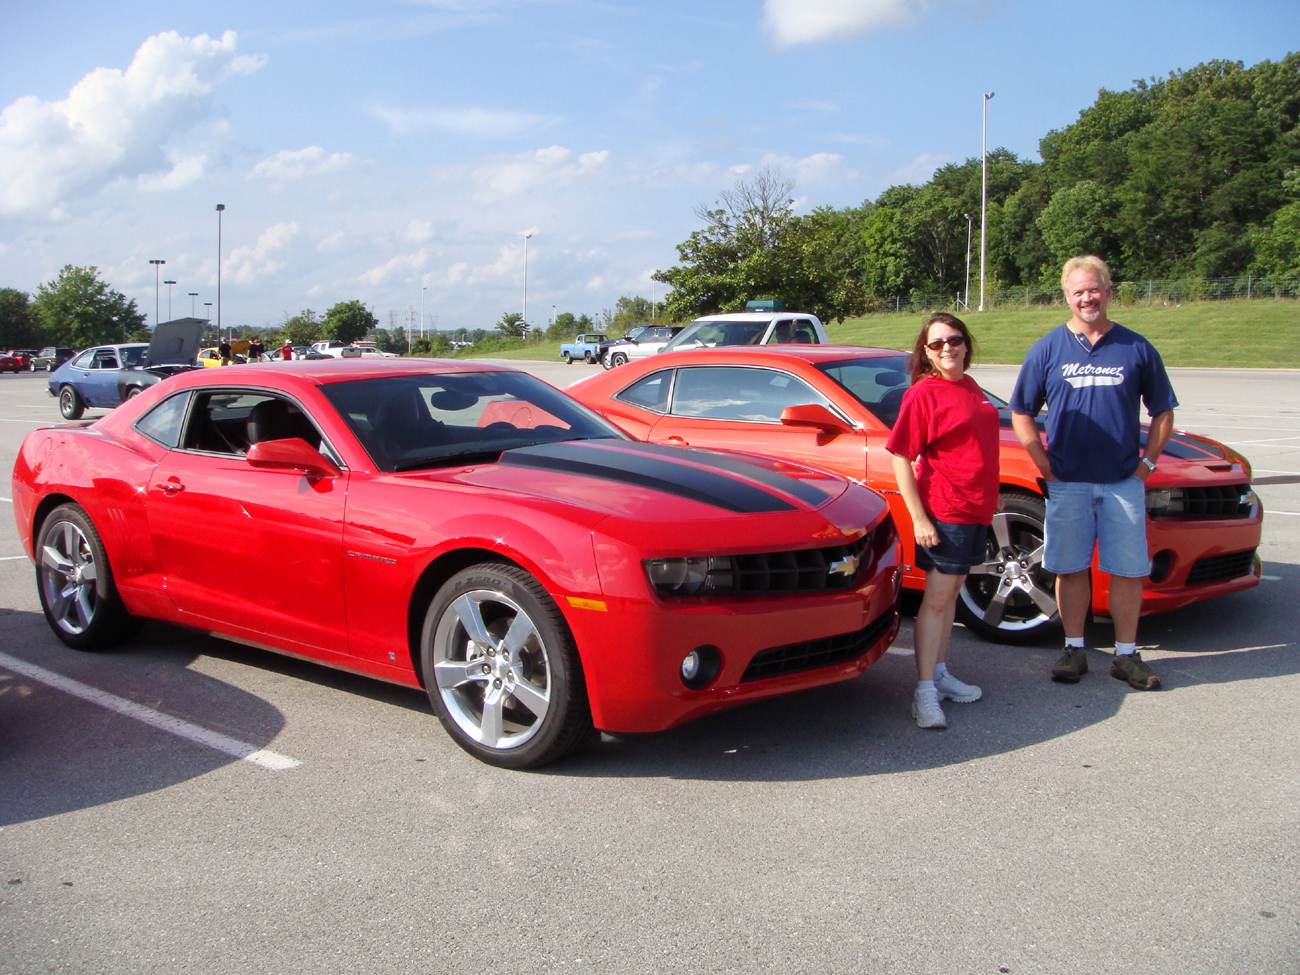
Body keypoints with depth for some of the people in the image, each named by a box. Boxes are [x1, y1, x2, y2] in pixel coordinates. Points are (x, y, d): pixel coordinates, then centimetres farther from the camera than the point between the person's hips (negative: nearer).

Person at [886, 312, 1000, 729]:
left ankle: (940, 674, 26)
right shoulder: (923, 393, -12)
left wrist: (987, 506, 18)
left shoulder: (970, 388, 12)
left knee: (951, 592, 15)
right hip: (943, 511, -8)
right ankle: (925, 691, -2)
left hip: (975, 509, 8)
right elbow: (901, 457, -15)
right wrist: (918, 517, -20)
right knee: (937, 598, -6)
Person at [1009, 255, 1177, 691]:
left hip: (1124, 483, 0)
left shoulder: (1136, 349, 4)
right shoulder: (1047, 349, 3)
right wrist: (1046, 466, -2)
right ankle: (1074, 650, 18)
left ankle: (1126, 655, 15)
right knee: (1070, 569, 6)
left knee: (1128, 570, 3)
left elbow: (1163, 413, 11)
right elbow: (1021, 413, 6)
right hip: (1067, 484, 0)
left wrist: (1146, 463, 2)